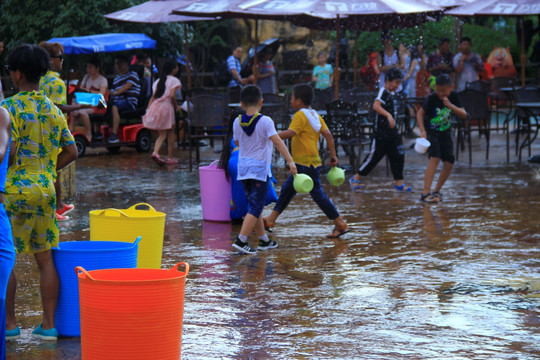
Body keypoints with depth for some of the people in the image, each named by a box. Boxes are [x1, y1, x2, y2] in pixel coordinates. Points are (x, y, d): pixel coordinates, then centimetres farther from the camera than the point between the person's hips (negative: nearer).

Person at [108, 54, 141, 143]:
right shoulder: (116, 78, 25)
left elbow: (127, 86, -15)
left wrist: (116, 92, -28)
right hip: (118, 103, 7)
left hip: (130, 103, -7)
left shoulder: (132, 75, 1)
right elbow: (113, 92, 22)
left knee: (114, 107, -36)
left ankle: (114, 135, -39)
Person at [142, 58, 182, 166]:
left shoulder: (158, 81, 18)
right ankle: (170, 158, 14)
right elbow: (172, 95, -16)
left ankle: (155, 152, -16)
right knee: (170, 133, 11)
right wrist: (176, 107, -3)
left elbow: (153, 97, 14)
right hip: (167, 107, -5)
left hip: (155, 107, 5)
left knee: (162, 135, 9)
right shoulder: (174, 80, -2)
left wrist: (148, 110, 14)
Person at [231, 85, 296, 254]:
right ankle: (241, 240, -14)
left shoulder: (237, 122, 4)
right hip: (260, 169, -6)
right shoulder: (265, 121, -11)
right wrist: (290, 161, -21)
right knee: (255, 207, -5)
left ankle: (264, 240, 23)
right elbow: (277, 142, -19)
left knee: (255, 206, 15)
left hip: (243, 168, 6)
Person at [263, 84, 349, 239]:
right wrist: (333, 155, 11)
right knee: (287, 189, 14)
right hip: (302, 164, 10)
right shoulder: (315, 115, 13)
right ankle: (271, 220, 20)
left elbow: (290, 133, -26)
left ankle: (340, 225, -1)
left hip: (308, 164, -10)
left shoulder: (300, 115, -12)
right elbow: (328, 135, 9)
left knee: (318, 194, -5)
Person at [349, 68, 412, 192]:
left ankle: (399, 183, 9)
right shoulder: (383, 92, -15)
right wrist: (388, 115, -44)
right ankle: (356, 179, 14)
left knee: (398, 156, 1)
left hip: (393, 132, 8)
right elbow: (376, 106, -33)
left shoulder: (395, 95, 11)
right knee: (374, 156, 0)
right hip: (381, 132, -8)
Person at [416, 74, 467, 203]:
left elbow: (464, 115, -10)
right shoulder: (432, 98, -17)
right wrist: (422, 131, -24)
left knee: (449, 163, -2)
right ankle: (426, 193, -28)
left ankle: (436, 191, 15)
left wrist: (451, 106, -27)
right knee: (435, 158, -24)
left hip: (445, 133, 5)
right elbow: (420, 113, -12)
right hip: (431, 132, -5)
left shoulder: (453, 96, -7)